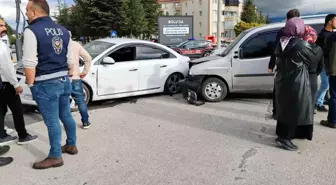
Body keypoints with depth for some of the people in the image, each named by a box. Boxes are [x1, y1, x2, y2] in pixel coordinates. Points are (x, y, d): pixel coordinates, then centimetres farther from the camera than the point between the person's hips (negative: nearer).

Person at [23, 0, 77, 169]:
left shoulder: (31, 31, -12)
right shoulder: (63, 30, 11)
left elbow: (30, 63, -17)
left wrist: (31, 84, -8)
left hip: (46, 83, -7)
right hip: (64, 80, 8)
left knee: (52, 121, 1)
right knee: (66, 115, 18)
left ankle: (55, 157, 12)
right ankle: (71, 145, 31)